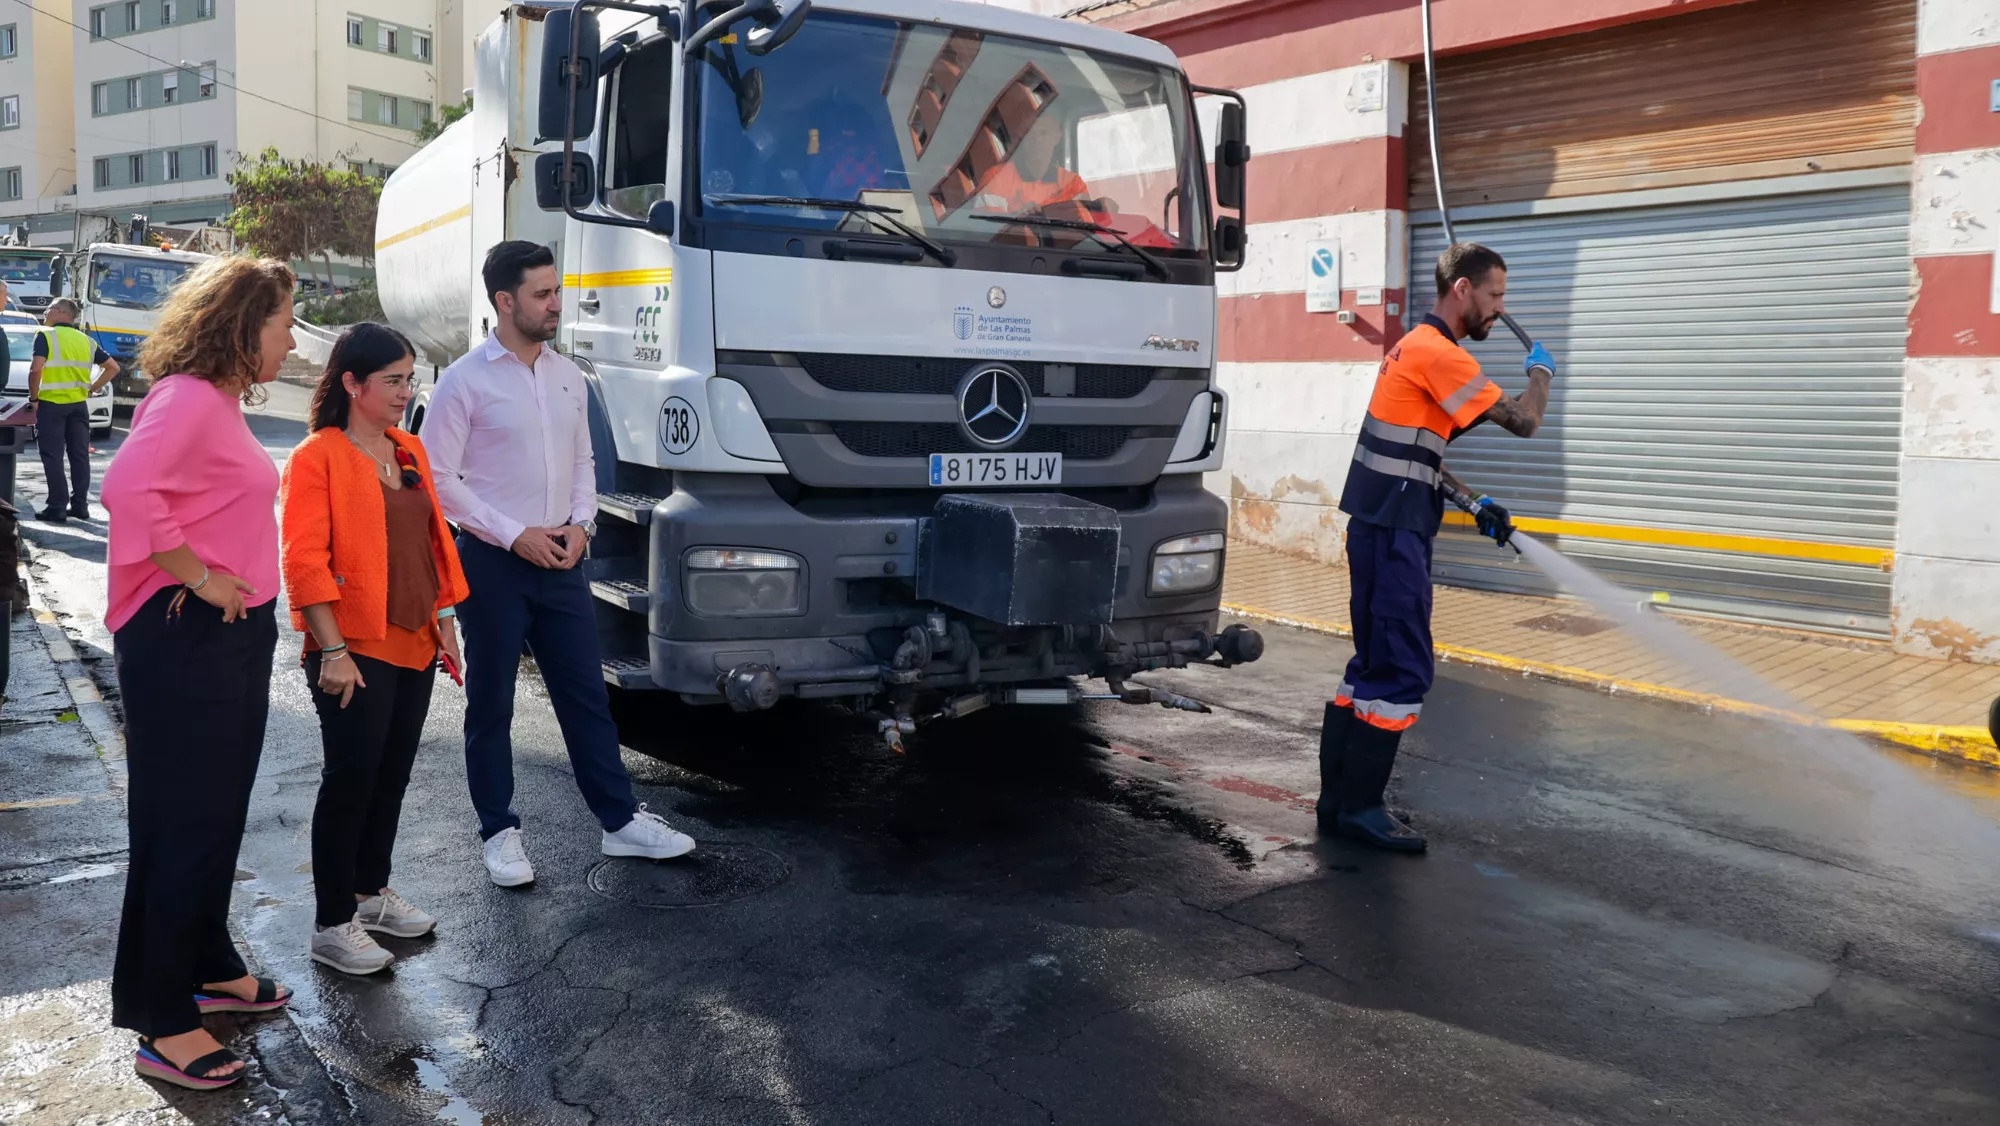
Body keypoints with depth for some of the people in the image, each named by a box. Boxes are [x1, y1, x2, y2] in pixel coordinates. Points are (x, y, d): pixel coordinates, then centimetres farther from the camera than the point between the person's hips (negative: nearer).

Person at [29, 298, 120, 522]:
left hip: (51, 404, -5)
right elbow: (113, 368, 12)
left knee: (53, 457, -1)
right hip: (78, 404, 5)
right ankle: (80, 505, 13)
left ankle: (57, 508, -2)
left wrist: (34, 397, -6)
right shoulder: (86, 340, 11)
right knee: (80, 456, 9)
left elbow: (35, 370, -18)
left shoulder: (45, 336, -7)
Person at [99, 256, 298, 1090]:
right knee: (184, 825, -2)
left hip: (234, 636, 10)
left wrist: (248, 594, 6)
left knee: (219, 815, 19)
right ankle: (163, 1027, 9)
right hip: (185, 640, -10)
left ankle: (210, 971, 35)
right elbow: (128, 489, -30)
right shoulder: (186, 398, -15)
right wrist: (200, 580, -22)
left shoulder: (223, 402, 14)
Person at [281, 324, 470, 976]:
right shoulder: (317, 458, -11)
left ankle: (372, 892, 33)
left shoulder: (409, 451, 12)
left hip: (414, 646, 7)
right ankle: (332, 927, 10)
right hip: (354, 651, -7)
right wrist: (333, 651, -19)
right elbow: (305, 563, -15)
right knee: (351, 780, -2)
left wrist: (444, 617, 12)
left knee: (392, 774, 16)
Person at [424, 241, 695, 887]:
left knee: (586, 694, 9)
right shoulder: (465, 381, -8)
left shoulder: (568, 377, 9)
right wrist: (515, 536, -14)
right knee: (490, 704, 6)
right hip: (493, 564, -5)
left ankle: (621, 821, 17)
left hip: (559, 562, 5)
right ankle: (500, 833, 18)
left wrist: (580, 524, -2)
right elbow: (439, 480, -10)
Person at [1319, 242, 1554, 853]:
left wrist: (1474, 505, 15)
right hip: (1393, 532, -10)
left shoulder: (1420, 347, 19)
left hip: (1383, 527, 10)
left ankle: (1339, 797, 19)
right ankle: (1358, 807, 0)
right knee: (1404, 668, -6)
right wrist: (1541, 371, 4)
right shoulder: (1437, 353, -14)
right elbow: (1522, 420, -16)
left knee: (1375, 664, 13)